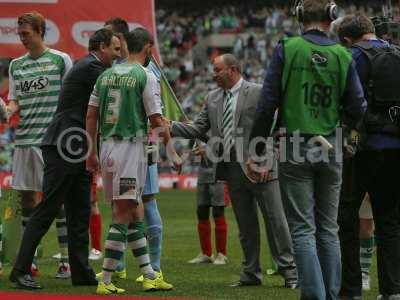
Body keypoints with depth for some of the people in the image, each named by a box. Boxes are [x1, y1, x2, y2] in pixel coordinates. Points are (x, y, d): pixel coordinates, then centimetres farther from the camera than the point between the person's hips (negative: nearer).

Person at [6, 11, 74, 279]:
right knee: (27, 198, 5)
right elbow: (15, 101, 15)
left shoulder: (60, 60, 0)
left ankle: (67, 260, 2)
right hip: (24, 138, 5)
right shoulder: (16, 65, 14)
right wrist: (8, 110, -8)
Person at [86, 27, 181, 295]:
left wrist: (92, 153, 16)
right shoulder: (145, 76, -6)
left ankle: (149, 275, 18)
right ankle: (105, 281, -9)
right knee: (123, 215, -6)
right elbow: (157, 120, -8)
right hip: (131, 146, -7)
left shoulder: (106, 75, 12)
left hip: (107, 146, 7)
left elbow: (91, 115, 12)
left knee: (135, 213, 14)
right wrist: (172, 152, 1)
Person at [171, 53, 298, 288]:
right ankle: (251, 273, 17)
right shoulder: (213, 99, 13)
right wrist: (169, 127, -1)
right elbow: (197, 129, 11)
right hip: (232, 169, 6)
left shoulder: (258, 93, -5)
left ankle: (290, 271, 2)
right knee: (246, 225, 11)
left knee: (275, 219, -3)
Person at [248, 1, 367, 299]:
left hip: (295, 150, -2)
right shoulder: (342, 56, 1)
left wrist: (257, 153, 0)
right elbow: (358, 110, 0)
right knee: (329, 229, 11)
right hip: (331, 149, 2)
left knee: (303, 230, -2)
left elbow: (267, 104, -6)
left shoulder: (287, 49, -5)